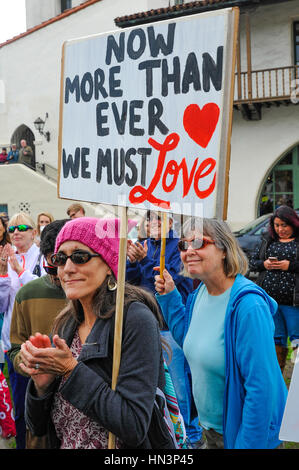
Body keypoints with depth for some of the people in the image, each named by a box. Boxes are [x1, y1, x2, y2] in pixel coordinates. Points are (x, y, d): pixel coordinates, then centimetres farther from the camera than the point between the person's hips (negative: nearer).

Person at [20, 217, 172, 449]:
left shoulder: (136, 319, -19)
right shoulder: (66, 325, 0)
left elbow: (135, 428, -25)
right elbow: (38, 427, 3)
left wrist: (71, 370, -23)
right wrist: (41, 384, -16)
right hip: (64, 446, 6)